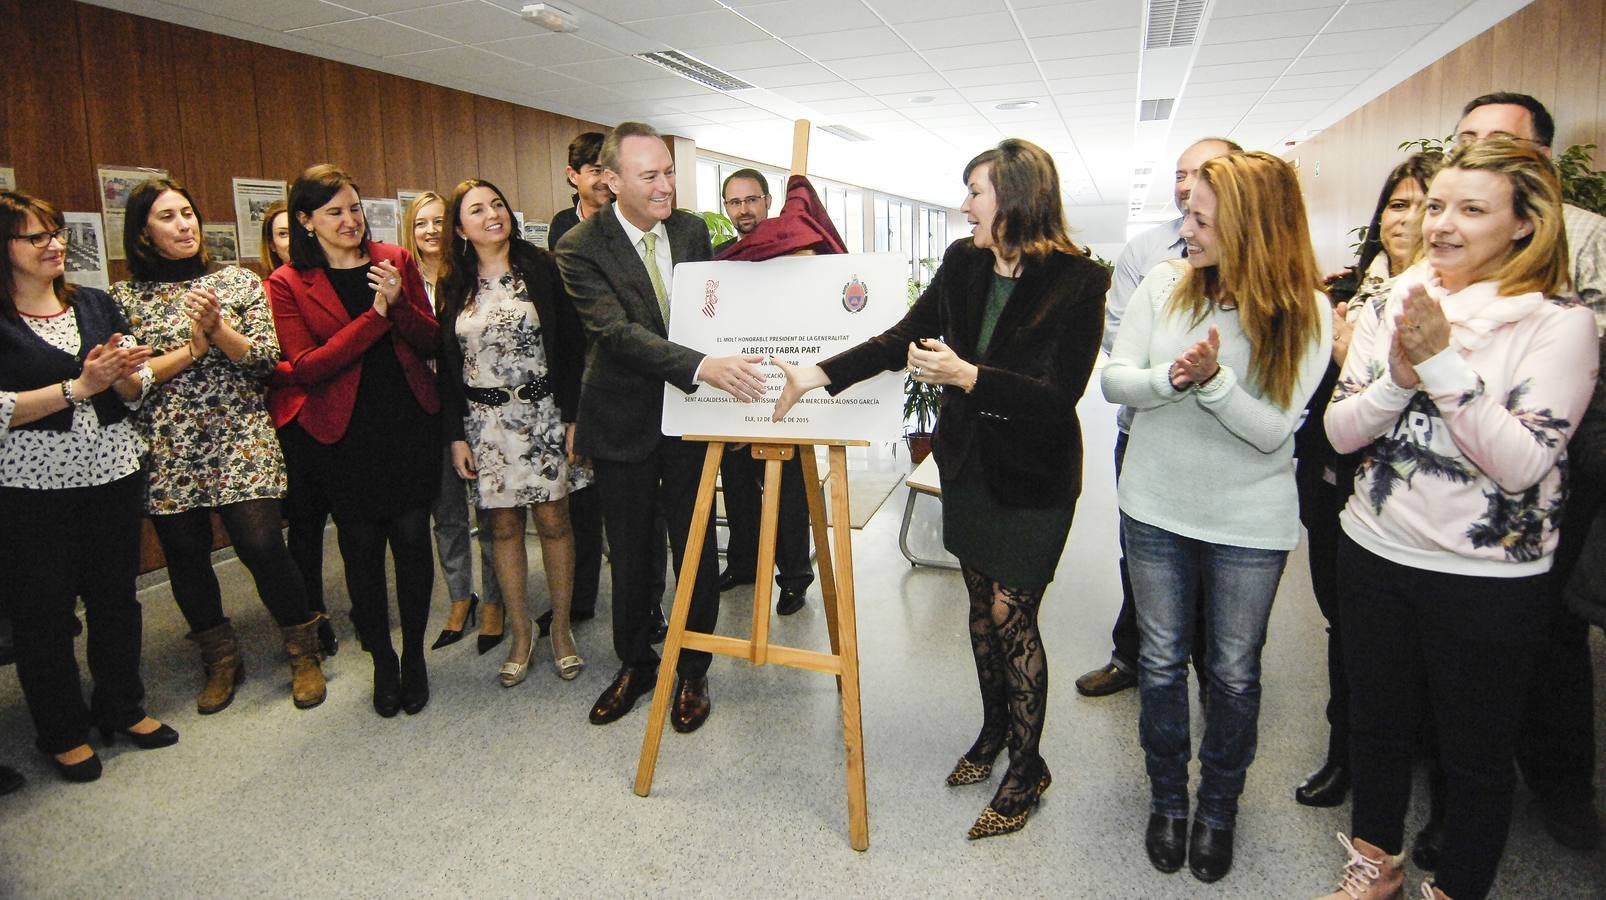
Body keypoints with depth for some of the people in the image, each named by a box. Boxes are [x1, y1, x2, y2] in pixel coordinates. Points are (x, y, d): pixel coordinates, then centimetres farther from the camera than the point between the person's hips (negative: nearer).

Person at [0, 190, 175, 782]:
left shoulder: (96, 305, 8)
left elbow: (138, 388, 9)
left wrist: (121, 374, -13)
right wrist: (78, 387, -19)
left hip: (114, 473, 4)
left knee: (116, 596, 13)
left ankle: (121, 707, 31)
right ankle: (62, 732, 24)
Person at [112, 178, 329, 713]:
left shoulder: (239, 282, 5)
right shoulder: (125, 298, 6)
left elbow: (266, 358, -2)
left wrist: (218, 328, -17)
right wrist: (193, 346, -12)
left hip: (240, 443, -2)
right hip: (167, 452, 2)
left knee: (262, 548, -8)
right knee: (185, 558, 8)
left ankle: (304, 654, 13)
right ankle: (220, 662, 28)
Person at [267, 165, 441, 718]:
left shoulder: (395, 261, 3)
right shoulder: (287, 284, -3)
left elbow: (430, 343, 1)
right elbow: (304, 368, -13)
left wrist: (399, 303, -19)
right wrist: (375, 317, -20)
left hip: (410, 425, 1)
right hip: (344, 436, -1)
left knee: (412, 540, 5)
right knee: (361, 548, 9)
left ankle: (414, 654, 23)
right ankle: (382, 661, 26)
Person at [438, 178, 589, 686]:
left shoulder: (540, 268, -1)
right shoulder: (453, 286, 6)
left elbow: (571, 345, -4)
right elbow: (447, 365, 7)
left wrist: (574, 416, -9)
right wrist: (455, 435, 3)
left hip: (543, 415, -2)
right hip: (484, 422, 2)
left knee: (553, 521, 2)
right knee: (504, 527, 8)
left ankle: (561, 630, 18)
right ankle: (521, 633, 21)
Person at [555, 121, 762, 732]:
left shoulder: (691, 230, 0)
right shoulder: (581, 248, -14)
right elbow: (619, 332, -27)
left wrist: (725, 372, 0)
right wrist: (702, 367, -39)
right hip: (624, 422, -2)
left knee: (696, 552, 8)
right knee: (629, 556, 13)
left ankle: (692, 672, 26)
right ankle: (634, 664, 34)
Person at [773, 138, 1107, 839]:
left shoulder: (1077, 281, -17)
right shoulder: (963, 262, -1)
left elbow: (1059, 394, -21)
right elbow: (903, 337, 1)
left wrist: (966, 375, -31)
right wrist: (820, 374, -8)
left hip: (1034, 477, -5)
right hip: (968, 460, 5)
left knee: (1011, 614, 0)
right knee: (981, 604, 16)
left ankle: (1027, 767, 21)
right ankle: (994, 729, 38)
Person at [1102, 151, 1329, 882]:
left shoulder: (1304, 314, -11)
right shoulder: (1164, 285, -6)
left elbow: (1274, 429, -15)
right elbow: (1114, 381, -8)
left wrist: (1214, 380, -31)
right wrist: (1170, 379, -27)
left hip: (1250, 522, -1)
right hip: (1156, 508, 2)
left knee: (1234, 671, 12)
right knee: (1161, 661, 13)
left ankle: (1219, 806, 36)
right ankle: (1167, 797, 35)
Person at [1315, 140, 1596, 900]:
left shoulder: (1560, 325, -11)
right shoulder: (1391, 305, 0)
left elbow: (1522, 464, -21)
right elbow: (1340, 431, -3)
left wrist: (1443, 361, -26)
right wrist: (1400, 376, -21)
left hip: (1488, 580, -4)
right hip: (1375, 553, 4)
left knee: (1476, 752, 14)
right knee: (1376, 721, 21)